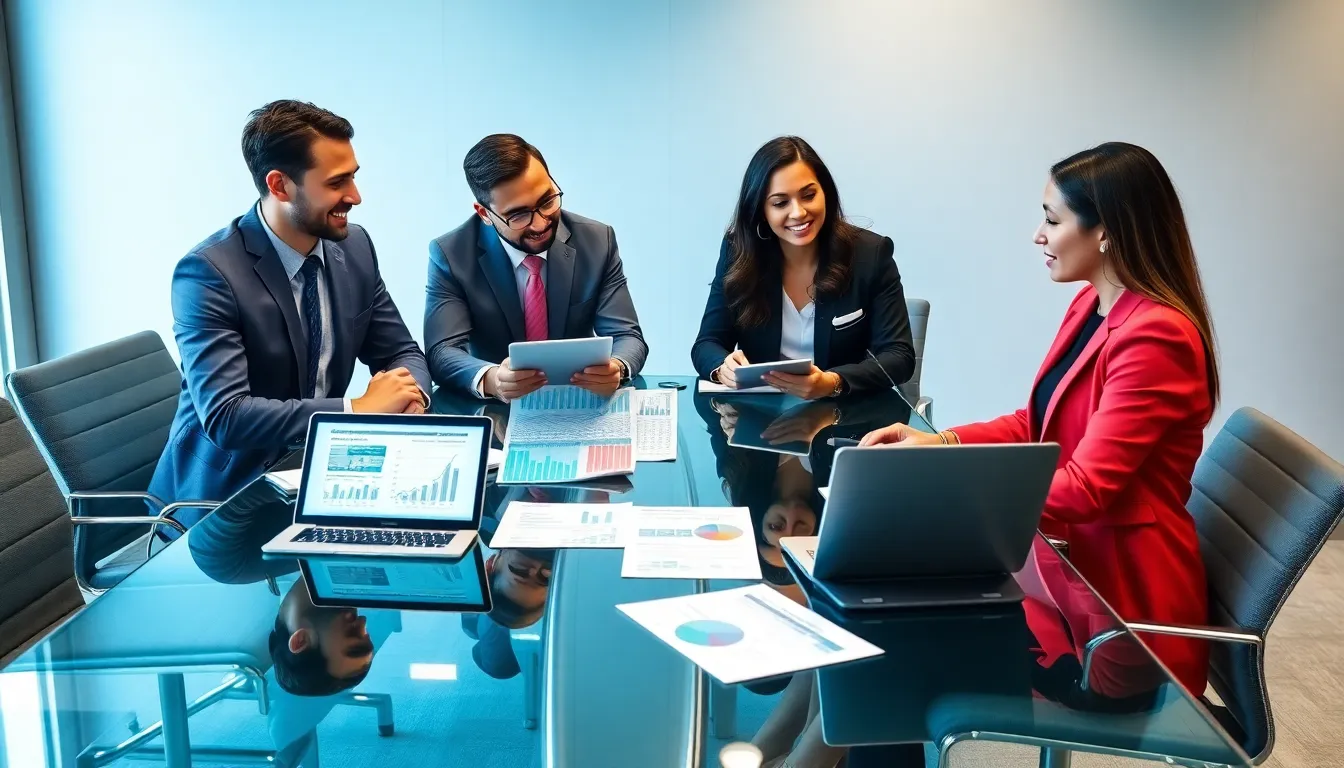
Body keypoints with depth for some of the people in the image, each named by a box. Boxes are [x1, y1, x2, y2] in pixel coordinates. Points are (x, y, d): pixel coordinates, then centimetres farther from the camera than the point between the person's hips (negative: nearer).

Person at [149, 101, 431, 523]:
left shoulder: (354, 246, 0)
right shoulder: (208, 273, -19)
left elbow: (402, 353, 7)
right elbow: (224, 416, -26)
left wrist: (408, 397, -16)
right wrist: (358, 409, -28)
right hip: (227, 491, -6)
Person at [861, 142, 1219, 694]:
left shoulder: (1156, 336, -22)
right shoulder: (1090, 306, 8)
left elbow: (1088, 487, -25)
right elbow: (1038, 425, 13)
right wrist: (938, 443, -1)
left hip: (1126, 592, -8)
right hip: (1078, 556, 8)